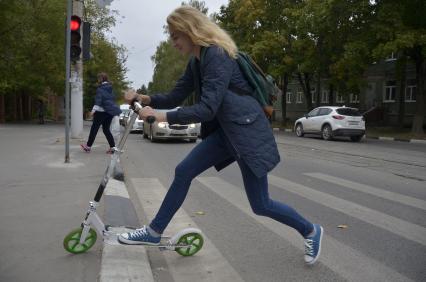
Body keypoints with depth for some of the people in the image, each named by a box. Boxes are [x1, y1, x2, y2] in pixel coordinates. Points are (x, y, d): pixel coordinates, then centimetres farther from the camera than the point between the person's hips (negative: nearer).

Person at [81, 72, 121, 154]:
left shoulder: (100, 88, -10)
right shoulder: (110, 88, 13)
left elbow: (98, 100, -20)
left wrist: (94, 110, -25)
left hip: (101, 111, -7)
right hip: (110, 111, 7)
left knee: (94, 128, 3)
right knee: (106, 129, 11)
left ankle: (88, 146, 11)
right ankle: (112, 147, 3)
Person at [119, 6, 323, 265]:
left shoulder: (217, 55, -19)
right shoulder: (196, 63, 10)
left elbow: (207, 108, -25)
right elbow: (176, 97, 11)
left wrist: (163, 116, -26)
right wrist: (146, 99, -5)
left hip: (247, 132, -9)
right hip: (225, 131, 9)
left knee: (260, 205, 0)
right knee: (184, 172, 3)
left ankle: (310, 231, 25)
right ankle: (154, 232, 15)